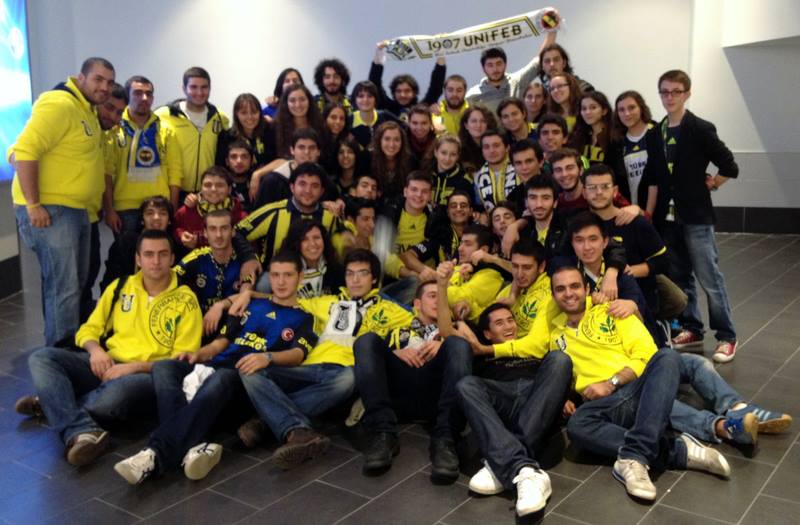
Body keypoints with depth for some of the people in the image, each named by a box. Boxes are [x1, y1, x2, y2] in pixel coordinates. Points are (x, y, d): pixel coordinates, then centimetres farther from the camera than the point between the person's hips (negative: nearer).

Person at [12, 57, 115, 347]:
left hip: (77, 210, 10)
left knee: (76, 285, 16)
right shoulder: (59, 104, -14)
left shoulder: (87, 111, 16)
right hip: (49, 210, -10)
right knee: (63, 288, -8)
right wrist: (33, 205, -24)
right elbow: (25, 150, -23)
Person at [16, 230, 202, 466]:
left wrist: (135, 366, -16)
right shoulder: (120, 287, 12)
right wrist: (95, 350, -7)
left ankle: (53, 404, -12)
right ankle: (82, 431, -35)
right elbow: (88, 330, 17)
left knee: (119, 389, -40)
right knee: (41, 358, -18)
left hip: (148, 376, -5)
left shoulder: (185, 300, 0)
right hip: (106, 366, 5)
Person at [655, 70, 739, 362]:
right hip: (668, 215, 6)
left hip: (696, 216, -6)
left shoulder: (701, 129, -9)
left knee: (709, 278, -2)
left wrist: (707, 185, -1)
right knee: (678, 276, 12)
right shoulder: (657, 131, 7)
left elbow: (729, 168, -10)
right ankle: (692, 330, 26)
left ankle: (726, 337, 10)